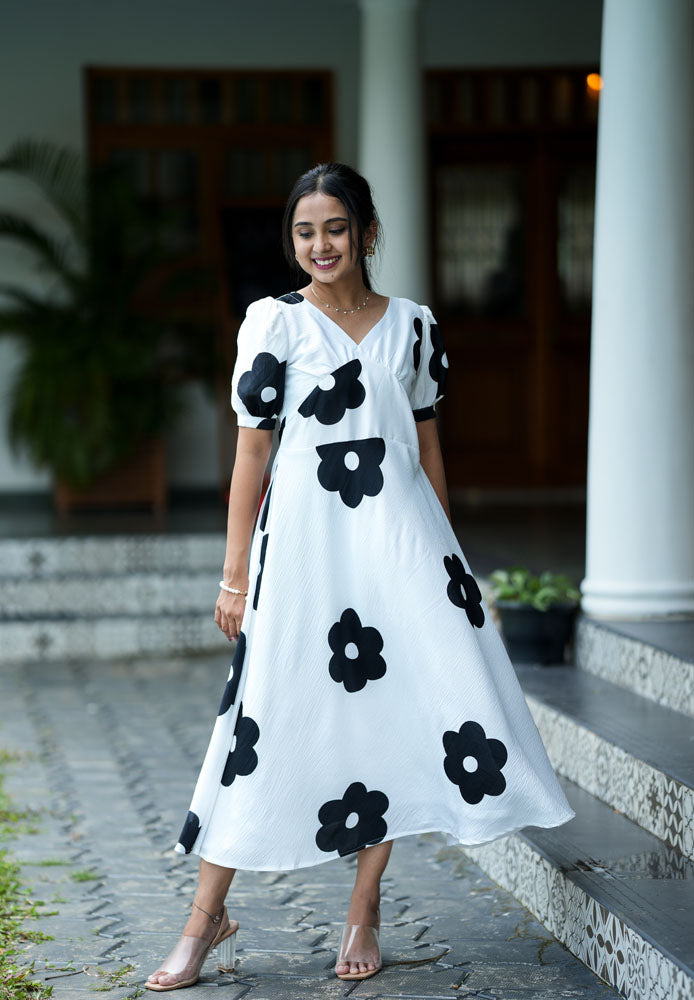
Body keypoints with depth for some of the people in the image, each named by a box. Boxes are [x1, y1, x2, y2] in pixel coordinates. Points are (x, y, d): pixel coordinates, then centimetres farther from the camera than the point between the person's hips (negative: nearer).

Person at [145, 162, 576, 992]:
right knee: (271, 716, -3)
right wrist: (235, 573, -1)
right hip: (303, 541, -2)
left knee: (403, 711, -1)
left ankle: (364, 911, 14)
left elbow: (427, 443, 14)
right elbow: (251, 449, 0)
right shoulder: (273, 321, 1)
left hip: (400, 536, 3)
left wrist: (442, 555, 12)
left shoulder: (413, 326, 8)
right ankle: (208, 916, 10)